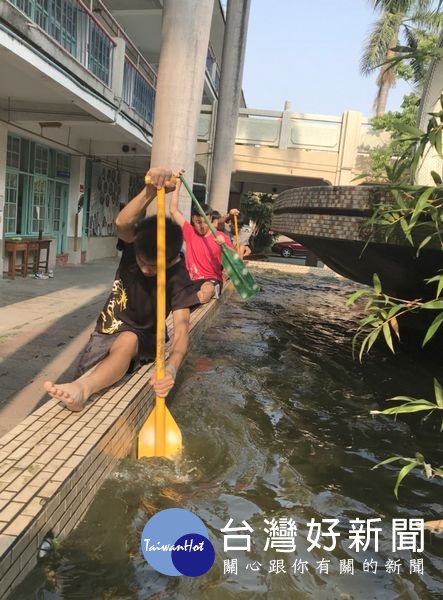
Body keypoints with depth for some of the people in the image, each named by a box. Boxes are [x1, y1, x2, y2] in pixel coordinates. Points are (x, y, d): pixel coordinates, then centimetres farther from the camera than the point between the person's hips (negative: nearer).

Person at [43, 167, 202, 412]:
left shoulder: (179, 279, -21)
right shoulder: (135, 245, -14)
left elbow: (181, 330, -30)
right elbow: (122, 223, -38)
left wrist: (170, 369, -51)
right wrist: (150, 191, -57)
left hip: (141, 338, -5)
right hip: (107, 331, 6)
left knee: (126, 340, -41)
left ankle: (82, 388, -63)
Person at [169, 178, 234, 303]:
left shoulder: (220, 236, 3)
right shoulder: (189, 232, 11)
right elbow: (173, 210, 9)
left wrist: (224, 245, -20)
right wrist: (177, 184, 8)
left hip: (212, 280, -3)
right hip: (191, 279, 3)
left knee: (205, 291, -38)